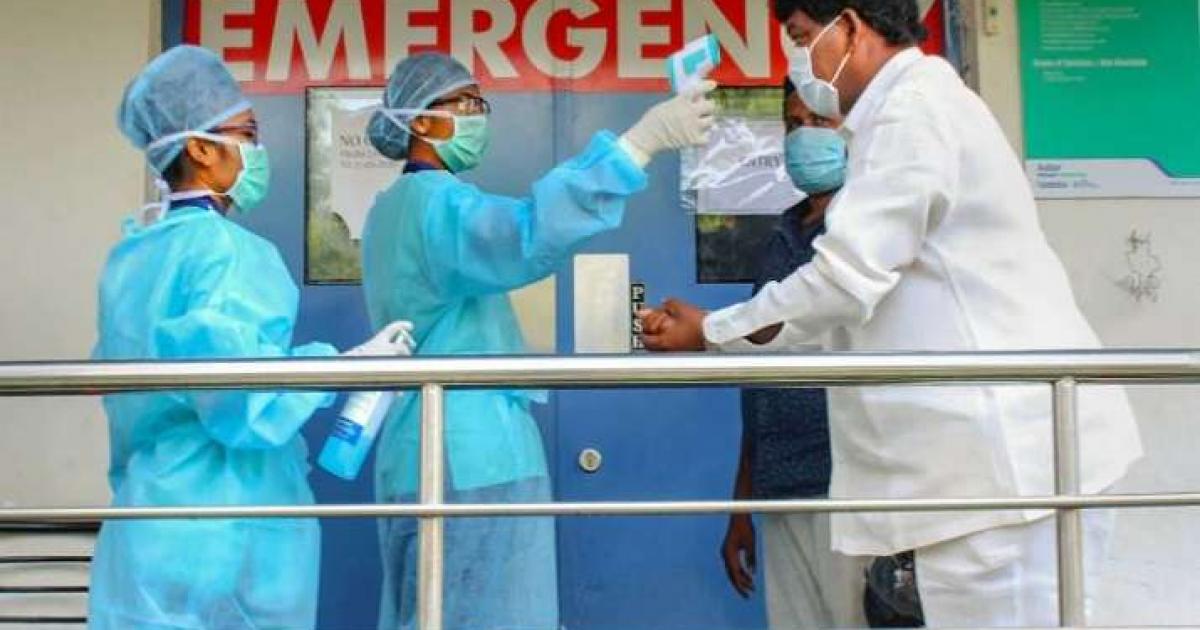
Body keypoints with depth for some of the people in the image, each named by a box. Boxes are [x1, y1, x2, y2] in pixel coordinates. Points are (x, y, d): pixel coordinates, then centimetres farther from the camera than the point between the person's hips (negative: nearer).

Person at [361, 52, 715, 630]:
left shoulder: (393, 207, 18)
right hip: (471, 456, -10)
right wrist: (643, 139, -37)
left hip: (426, 450, 10)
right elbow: (530, 236, -34)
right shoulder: (436, 199, -14)